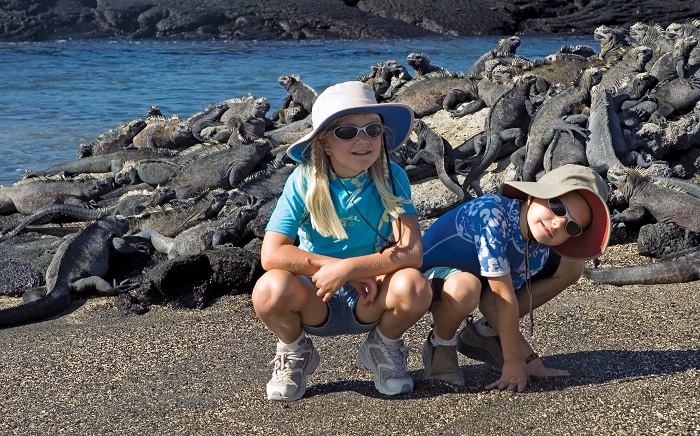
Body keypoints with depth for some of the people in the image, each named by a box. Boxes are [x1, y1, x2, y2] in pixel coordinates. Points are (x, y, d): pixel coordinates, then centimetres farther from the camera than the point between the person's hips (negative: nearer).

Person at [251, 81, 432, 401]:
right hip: (315, 301, 0)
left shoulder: (391, 178, -12)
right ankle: (295, 352, 4)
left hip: (370, 303, 1)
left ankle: (383, 347, 5)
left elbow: (412, 252, -22)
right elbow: (271, 254, -21)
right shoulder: (304, 182, -13)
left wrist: (348, 268, -30)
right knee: (270, 290, -32)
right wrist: (333, 265, -24)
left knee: (414, 287, -31)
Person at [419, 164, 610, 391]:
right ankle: (440, 345, -8)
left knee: (572, 266, 0)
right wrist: (514, 363, -28)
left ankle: (485, 333, 8)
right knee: (464, 288, -44)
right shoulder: (492, 214, -35)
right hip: (431, 274, -7)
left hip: (479, 274, 7)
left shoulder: (539, 248, -13)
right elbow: (503, 295, -33)